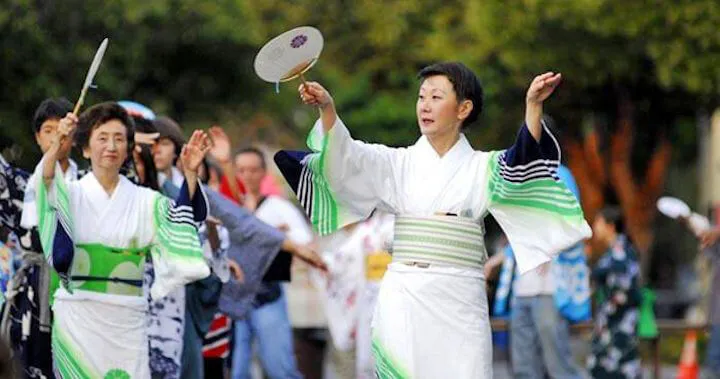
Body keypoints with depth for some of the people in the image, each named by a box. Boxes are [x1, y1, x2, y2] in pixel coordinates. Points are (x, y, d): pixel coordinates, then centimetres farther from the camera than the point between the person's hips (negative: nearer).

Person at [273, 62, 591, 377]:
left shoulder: (481, 168, 7)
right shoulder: (399, 163, 12)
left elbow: (521, 164, -11)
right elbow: (346, 156, -1)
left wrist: (533, 105, -26)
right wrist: (326, 107, -18)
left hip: (458, 303, -1)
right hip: (402, 301, 1)